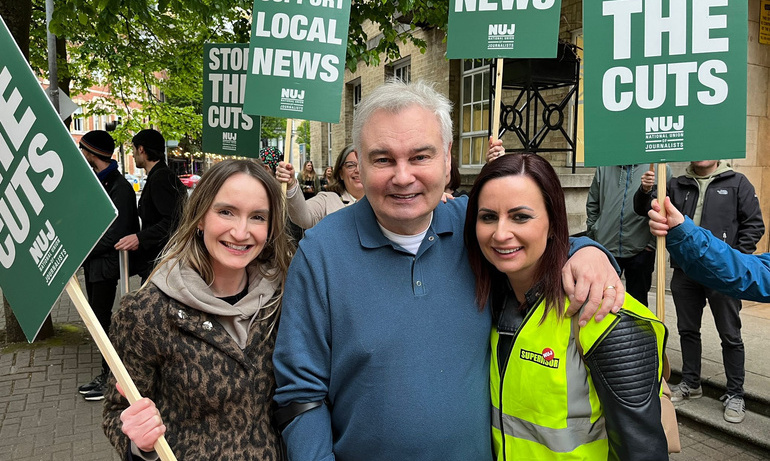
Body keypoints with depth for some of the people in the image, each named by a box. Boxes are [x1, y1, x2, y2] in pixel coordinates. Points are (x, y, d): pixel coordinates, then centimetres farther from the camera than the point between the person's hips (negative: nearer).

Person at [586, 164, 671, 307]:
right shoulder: (604, 167, 5)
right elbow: (592, 204, 13)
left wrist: (653, 243, -7)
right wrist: (591, 237, 10)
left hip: (641, 251, -2)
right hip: (605, 247, 2)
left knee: (637, 303, 12)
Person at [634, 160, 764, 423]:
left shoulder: (737, 183, 0)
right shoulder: (677, 186, 9)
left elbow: (754, 225, -2)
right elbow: (644, 209, 5)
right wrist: (645, 191, -16)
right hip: (685, 271, 4)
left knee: (730, 336, 5)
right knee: (688, 330, 15)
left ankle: (735, 396, 18)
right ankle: (690, 384, 31)